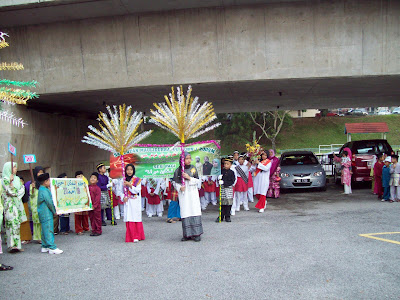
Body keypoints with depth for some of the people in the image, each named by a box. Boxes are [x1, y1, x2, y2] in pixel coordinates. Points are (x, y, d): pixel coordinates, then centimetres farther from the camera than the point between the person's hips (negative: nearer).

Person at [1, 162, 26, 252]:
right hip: (9, 204, -6)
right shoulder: (5, 179, -5)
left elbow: (22, 189, 9)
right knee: (12, 223, -14)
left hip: (17, 203, 6)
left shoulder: (17, 178, 15)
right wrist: (11, 182, -15)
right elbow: (11, 192, -13)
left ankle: (17, 245, 9)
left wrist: (17, 195, -7)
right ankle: (12, 245, -17)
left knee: (17, 224, 6)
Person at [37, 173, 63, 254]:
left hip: (44, 214, 10)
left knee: (45, 230, 13)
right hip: (46, 214, -10)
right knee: (48, 230, -8)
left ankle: (45, 247, 19)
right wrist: (54, 211, -5)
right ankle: (52, 248, -7)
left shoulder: (42, 190, 15)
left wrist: (54, 211, 18)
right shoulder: (44, 191, -17)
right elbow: (49, 202, -16)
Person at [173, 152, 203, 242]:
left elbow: (197, 181, 3)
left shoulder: (193, 168, 4)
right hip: (183, 194, 0)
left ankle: (196, 234, 0)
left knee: (195, 212, -5)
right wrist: (179, 188, -11)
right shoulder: (178, 170, 2)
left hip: (193, 194, 0)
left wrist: (189, 178, -12)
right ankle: (187, 234, 5)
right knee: (185, 213, -2)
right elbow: (175, 183, 7)